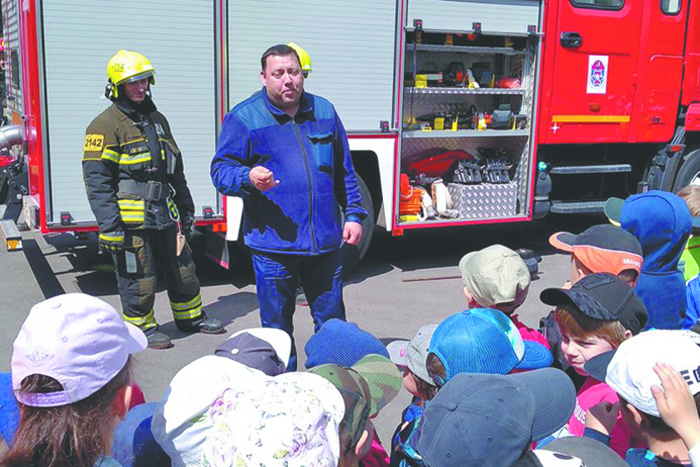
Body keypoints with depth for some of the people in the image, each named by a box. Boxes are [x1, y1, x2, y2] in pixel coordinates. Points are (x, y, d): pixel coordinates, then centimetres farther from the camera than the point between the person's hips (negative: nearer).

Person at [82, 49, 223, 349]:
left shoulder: (157, 119, 15)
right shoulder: (106, 125, -9)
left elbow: (176, 170, 22)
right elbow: (97, 181, -15)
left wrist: (186, 210, 21)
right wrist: (110, 227, -20)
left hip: (165, 215, 7)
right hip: (132, 220, -7)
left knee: (182, 269, 17)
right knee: (138, 278, 3)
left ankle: (191, 317, 34)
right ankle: (141, 327, 22)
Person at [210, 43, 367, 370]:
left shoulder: (324, 111, 11)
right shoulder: (243, 117, -3)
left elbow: (345, 172, 18)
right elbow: (220, 170, -4)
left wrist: (354, 214, 13)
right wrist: (248, 178, -24)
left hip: (326, 242, 4)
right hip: (273, 244, -3)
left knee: (332, 320, 13)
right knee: (277, 327, 7)